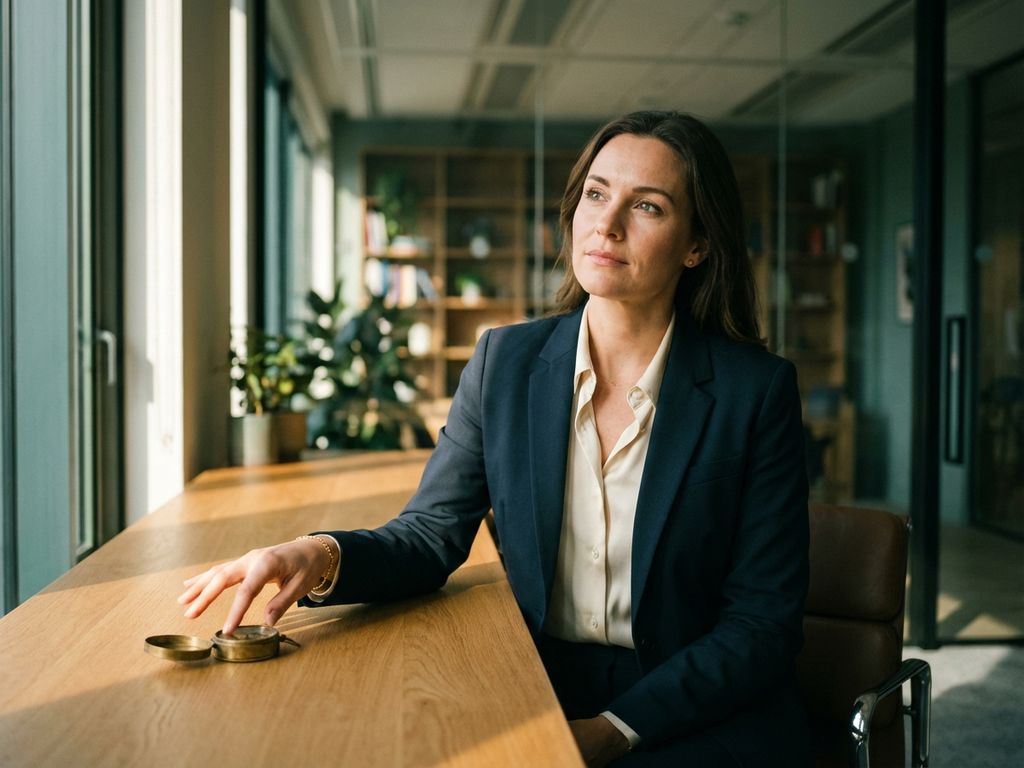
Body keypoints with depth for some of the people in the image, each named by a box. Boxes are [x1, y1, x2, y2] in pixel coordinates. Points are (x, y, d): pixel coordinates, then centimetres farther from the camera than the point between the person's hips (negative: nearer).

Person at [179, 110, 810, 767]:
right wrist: (325, 557, -19)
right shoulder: (506, 361, 1)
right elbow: (432, 535, 2)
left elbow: (765, 619, -7)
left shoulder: (757, 388, -8)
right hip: (538, 697, 3)